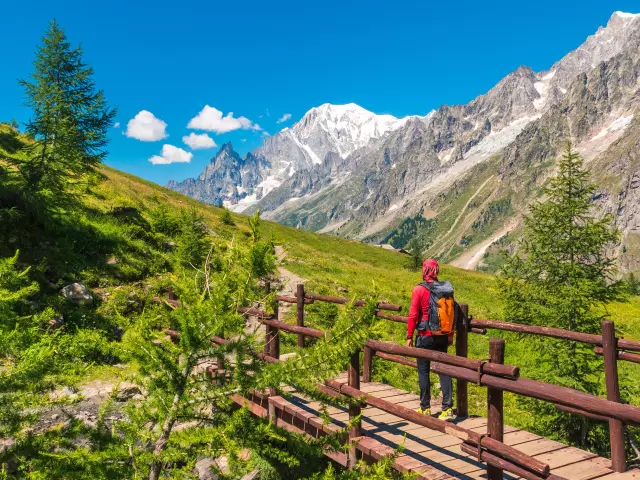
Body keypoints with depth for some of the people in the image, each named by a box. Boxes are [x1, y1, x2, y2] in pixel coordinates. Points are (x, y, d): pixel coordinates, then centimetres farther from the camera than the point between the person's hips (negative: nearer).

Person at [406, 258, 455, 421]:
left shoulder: (419, 290, -12)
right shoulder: (447, 289, 2)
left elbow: (413, 315, -12)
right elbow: (452, 313, 7)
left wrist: (409, 336, -4)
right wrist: (450, 335, 16)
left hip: (425, 337, -4)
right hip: (442, 337, 4)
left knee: (423, 371, 8)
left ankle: (425, 408, 16)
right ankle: (448, 409, 5)